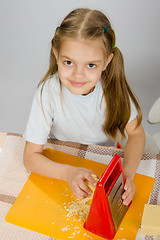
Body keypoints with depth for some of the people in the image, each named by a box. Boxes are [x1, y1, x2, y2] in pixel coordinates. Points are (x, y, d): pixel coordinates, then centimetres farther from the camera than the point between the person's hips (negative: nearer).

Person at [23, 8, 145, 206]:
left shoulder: (112, 84, -20)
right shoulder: (48, 91, -25)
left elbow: (136, 132, -10)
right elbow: (31, 157, -20)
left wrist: (128, 172, -28)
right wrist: (68, 172, -38)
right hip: (62, 163, -2)